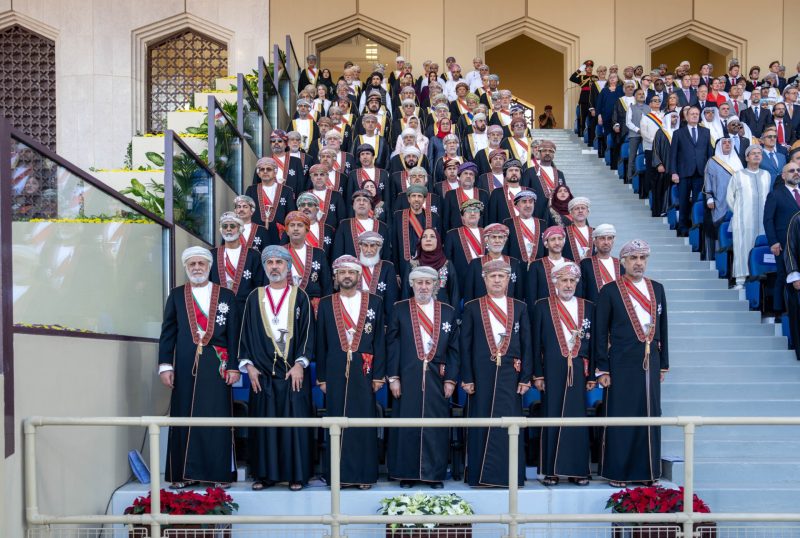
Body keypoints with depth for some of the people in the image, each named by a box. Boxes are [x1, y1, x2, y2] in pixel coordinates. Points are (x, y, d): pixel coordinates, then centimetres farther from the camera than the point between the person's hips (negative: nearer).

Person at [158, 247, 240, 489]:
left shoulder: (226, 296, 8)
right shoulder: (176, 295, 10)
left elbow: (233, 334, 5)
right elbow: (167, 333, 8)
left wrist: (233, 367, -2)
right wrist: (165, 365, 0)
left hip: (217, 366, -1)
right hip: (185, 366, 1)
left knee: (217, 418, -2)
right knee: (184, 419, 2)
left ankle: (220, 473, 4)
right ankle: (184, 473, 8)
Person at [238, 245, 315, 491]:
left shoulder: (300, 297, 5)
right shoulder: (255, 298, 10)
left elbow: (307, 333, 0)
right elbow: (246, 333, 10)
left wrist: (300, 363, -9)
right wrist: (248, 365, 0)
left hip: (293, 372, -2)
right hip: (262, 372, 2)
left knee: (295, 421, -2)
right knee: (264, 423, 2)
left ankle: (296, 474, 5)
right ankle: (264, 474, 9)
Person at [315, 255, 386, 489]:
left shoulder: (374, 302, 5)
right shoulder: (326, 304, 7)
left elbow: (379, 341, 4)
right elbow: (320, 343, 7)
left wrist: (378, 375, -1)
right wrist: (322, 377, 3)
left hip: (364, 371, -1)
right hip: (336, 372, 1)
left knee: (364, 422, 0)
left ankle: (365, 474, 8)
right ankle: (340, 473, 9)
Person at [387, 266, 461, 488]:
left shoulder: (448, 312, 8)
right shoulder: (400, 309, 5)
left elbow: (453, 349, 8)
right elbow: (392, 345, 2)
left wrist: (450, 379, 1)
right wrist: (393, 377, -5)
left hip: (437, 378, 1)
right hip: (408, 378, -1)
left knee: (436, 426, 2)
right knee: (406, 425, 1)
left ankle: (435, 473, 11)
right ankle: (406, 473, 11)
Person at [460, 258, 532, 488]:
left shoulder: (520, 307, 10)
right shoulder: (472, 308, 6)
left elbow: (527, 345, 7)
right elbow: (465, 346, 4)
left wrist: (525, 378, 0)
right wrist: (467, 379, -3)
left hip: (510, 375, 1)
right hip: (482, 376, -1)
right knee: (481, 425, 1)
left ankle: (508, 475, 5)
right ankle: (480, 475, 7)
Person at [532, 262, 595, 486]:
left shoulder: (587, 307, 11)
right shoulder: (543, 306, 5)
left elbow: (592, 342, 10)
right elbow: (536, 342, 3)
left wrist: (591, 375, 4)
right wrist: (537, 374, -3)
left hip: (579, 371, 2)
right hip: (552, 372, -2)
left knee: (578, 419, 0)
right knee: (552, 419, 0)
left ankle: (578, 470, 7)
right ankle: (551, 470, 6)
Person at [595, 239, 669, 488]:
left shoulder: (657, 288, 11)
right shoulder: (610, 291, -2)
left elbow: (662, 327, 15)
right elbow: (600, 332, -2)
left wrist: (663, 364, 12)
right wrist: (602, 370, -6)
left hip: (650, 363, 4)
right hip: (622, 365, -4)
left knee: (650, 416, 7)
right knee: (620, 418, 1)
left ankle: (649, 472, 17)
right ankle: (617, 472, 10)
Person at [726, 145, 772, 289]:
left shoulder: (766, 175, 13)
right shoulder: (738, 176, 5)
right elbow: (729, 197, 11)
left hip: (763, 220, 3)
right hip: (743, 221, -3)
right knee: (742, 249, -8)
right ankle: (740, 281, -6)